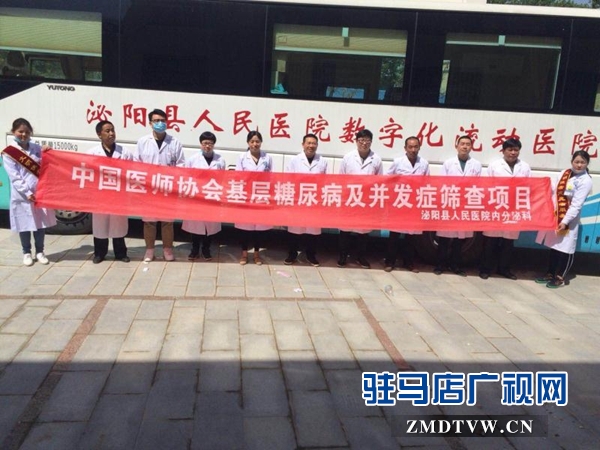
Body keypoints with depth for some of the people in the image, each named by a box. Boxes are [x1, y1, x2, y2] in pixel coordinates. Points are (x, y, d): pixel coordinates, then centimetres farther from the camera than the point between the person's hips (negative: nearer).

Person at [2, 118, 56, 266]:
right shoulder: (8, 153, -4)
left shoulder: (37, 148, 7)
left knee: (41, 224, 9)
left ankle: (40, 252, 23)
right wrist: (27, 193, -18)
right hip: (22, 196, -3)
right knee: (24, 226, 7)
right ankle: (27, 253, 23)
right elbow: (14, 177, -10)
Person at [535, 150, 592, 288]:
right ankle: (550, 274, 26)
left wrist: (565, 221, -21)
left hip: (569, 219, -6)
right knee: (554, 246, 15)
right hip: (554, 215, 6)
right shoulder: (565, 173, 8)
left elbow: (576, 204, -17)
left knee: (566, 248, 2)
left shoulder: (585, 181, -12)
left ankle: (560, 277, 15)